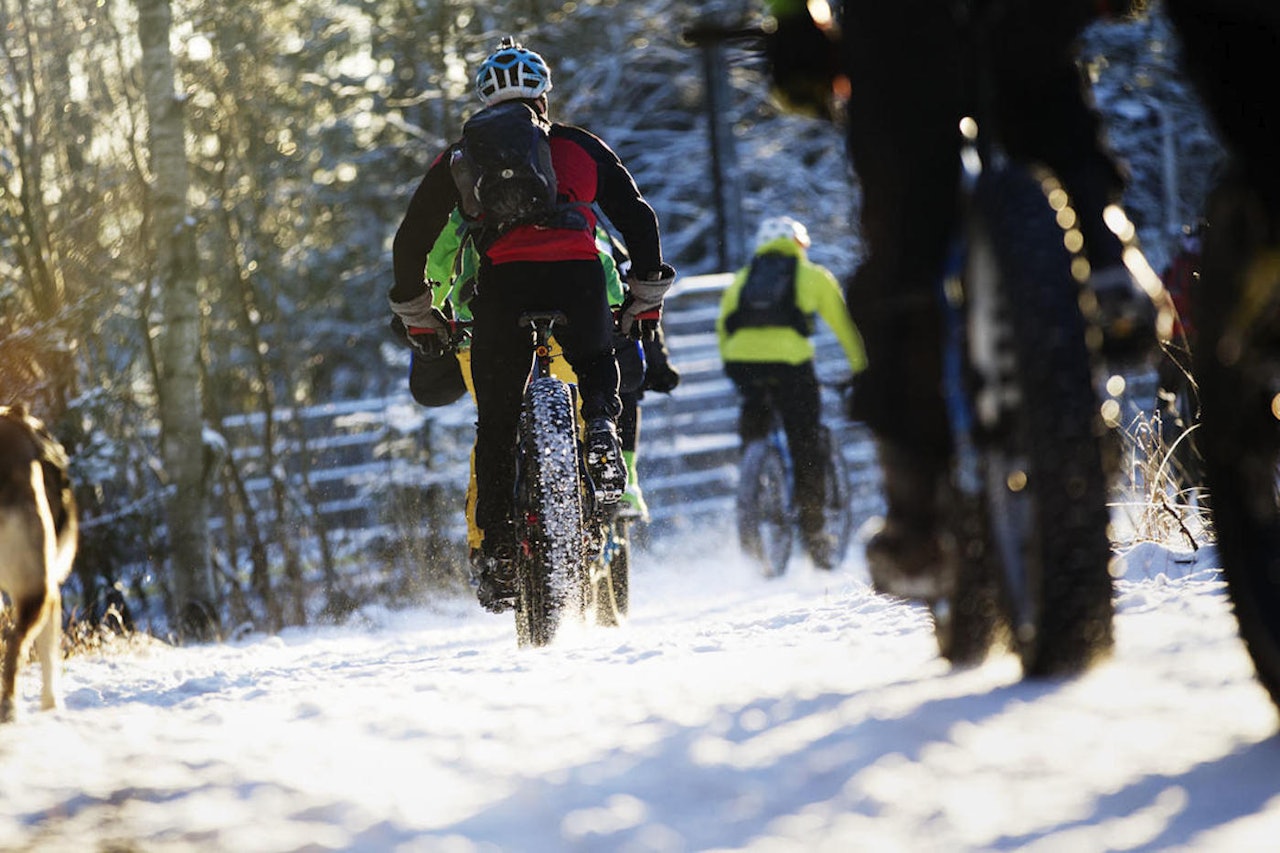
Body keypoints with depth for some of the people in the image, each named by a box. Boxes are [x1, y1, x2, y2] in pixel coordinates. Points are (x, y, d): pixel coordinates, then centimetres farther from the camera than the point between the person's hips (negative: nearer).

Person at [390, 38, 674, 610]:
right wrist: (647, 292, 28)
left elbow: (412, 238, 21)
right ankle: (602, 424, -3)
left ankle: (496, 549, 3)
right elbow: (639, 219, 19)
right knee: (596, 366, 29)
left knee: (497, 423, 9)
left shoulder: (463, 156, 22)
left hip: (503, 283, 0)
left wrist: (415, 313, 32)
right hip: (578, 278, 0)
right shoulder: (583, 147, 23)